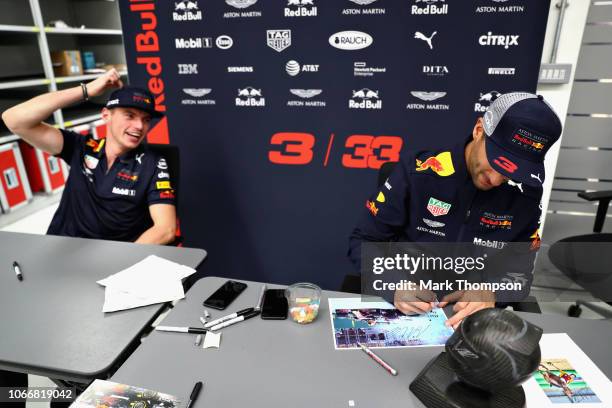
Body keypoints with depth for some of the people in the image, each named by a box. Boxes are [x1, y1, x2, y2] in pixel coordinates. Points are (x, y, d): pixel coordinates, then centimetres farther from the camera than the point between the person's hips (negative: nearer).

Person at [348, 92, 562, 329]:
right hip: (401, 310, -2)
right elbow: (363, 242, -7)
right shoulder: (417, 173, -13)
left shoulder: (524, 196, -3)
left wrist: (489, 292, -20)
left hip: (471, 318, 2)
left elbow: (518, 275, 2)